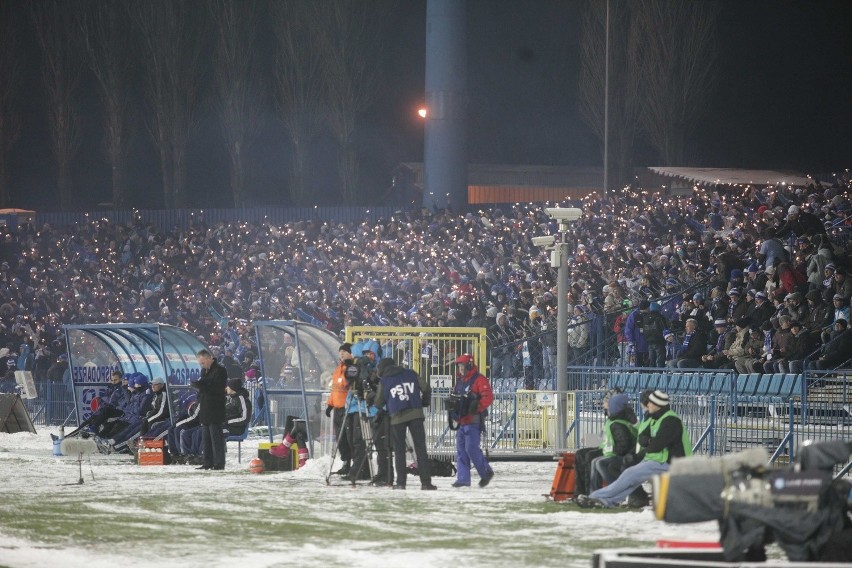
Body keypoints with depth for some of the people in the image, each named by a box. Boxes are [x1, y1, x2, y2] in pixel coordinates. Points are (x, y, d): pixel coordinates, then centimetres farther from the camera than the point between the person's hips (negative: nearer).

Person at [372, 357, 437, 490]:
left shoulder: (384, 381, 5)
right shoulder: (411, 374, 10)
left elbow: (378, 403, 10)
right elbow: (426, 388, 7)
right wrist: (424, 403, 24)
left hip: (397, 417, -1)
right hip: (416, 414, 1)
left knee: (399, 450, 10)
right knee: (420, 448, 0)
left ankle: (401, 482, 5)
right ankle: (426, 482, -6)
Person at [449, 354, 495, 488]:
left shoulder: (479, 380, -7)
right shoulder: (459, 381, 19)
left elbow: (488, 397, -17)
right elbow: (455, 400, 28)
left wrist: (476, 408, -25)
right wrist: (452, 412, 13)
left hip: (473, 421, -9)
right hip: (461, 422, 9)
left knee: (471, 449, -12)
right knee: (461, 451, 4)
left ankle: (486, 472, 5)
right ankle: (463, 479, 5)